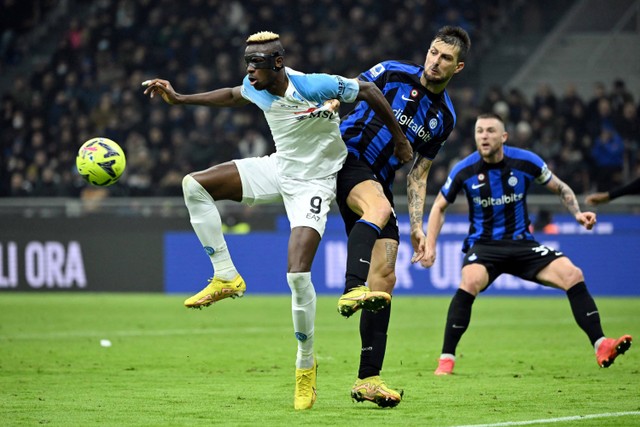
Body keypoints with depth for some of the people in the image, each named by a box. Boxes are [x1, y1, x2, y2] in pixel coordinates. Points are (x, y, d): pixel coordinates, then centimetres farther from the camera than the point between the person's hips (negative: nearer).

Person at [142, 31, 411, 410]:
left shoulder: (314, 87, -27)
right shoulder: (255, 87, -8)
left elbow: (368, 90, -13)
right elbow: (231, 96, 17)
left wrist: (400, 138, -4)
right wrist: (179, 98, 12)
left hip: (314, 182, -7)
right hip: (278, 169, 7)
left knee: (298, 275, -18)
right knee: (195, 185, -8)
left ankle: (306, 367, 0)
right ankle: (226, 278, -2)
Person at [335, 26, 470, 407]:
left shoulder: (444, 118, 9)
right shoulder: (392, 74, -4)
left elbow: (418, 175, 14)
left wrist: (417, 226, 5)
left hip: (380, 185, 5)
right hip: (347, 159, -5)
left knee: (385, 279, -2)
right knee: (379, 207, -39)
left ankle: (369, 379, 0)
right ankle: (353, 290, -57)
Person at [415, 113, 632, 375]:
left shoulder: (526, 161, -6)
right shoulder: (465, 170, -7)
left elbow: (561, 189, 10)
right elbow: (439, 206, 8)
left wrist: (577, 213, -8)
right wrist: (429, 246, 0)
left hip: (522, 243, 2)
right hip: (483, 244, -2)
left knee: (573, 275, -18)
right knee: (470, 282, -34)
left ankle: (601, 347, -12)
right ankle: (446, 359, -23)